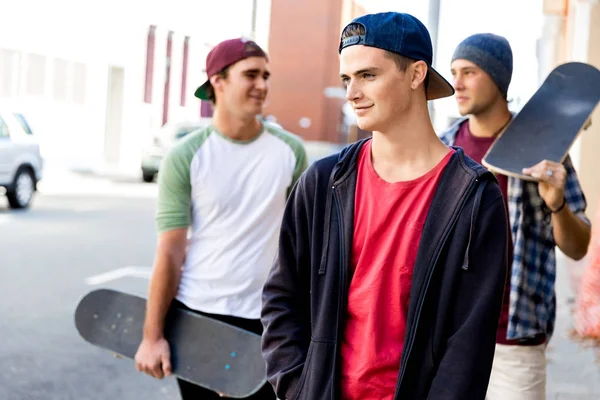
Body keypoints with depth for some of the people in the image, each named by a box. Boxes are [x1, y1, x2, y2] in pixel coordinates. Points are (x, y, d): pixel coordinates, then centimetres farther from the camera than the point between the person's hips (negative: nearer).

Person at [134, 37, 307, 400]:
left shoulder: (290, 151, 0)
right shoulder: (185, 157, -6)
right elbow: (170, 251, -6)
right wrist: (152, 334, -8)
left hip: (263, 318, 1)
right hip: (195, 315, -1)